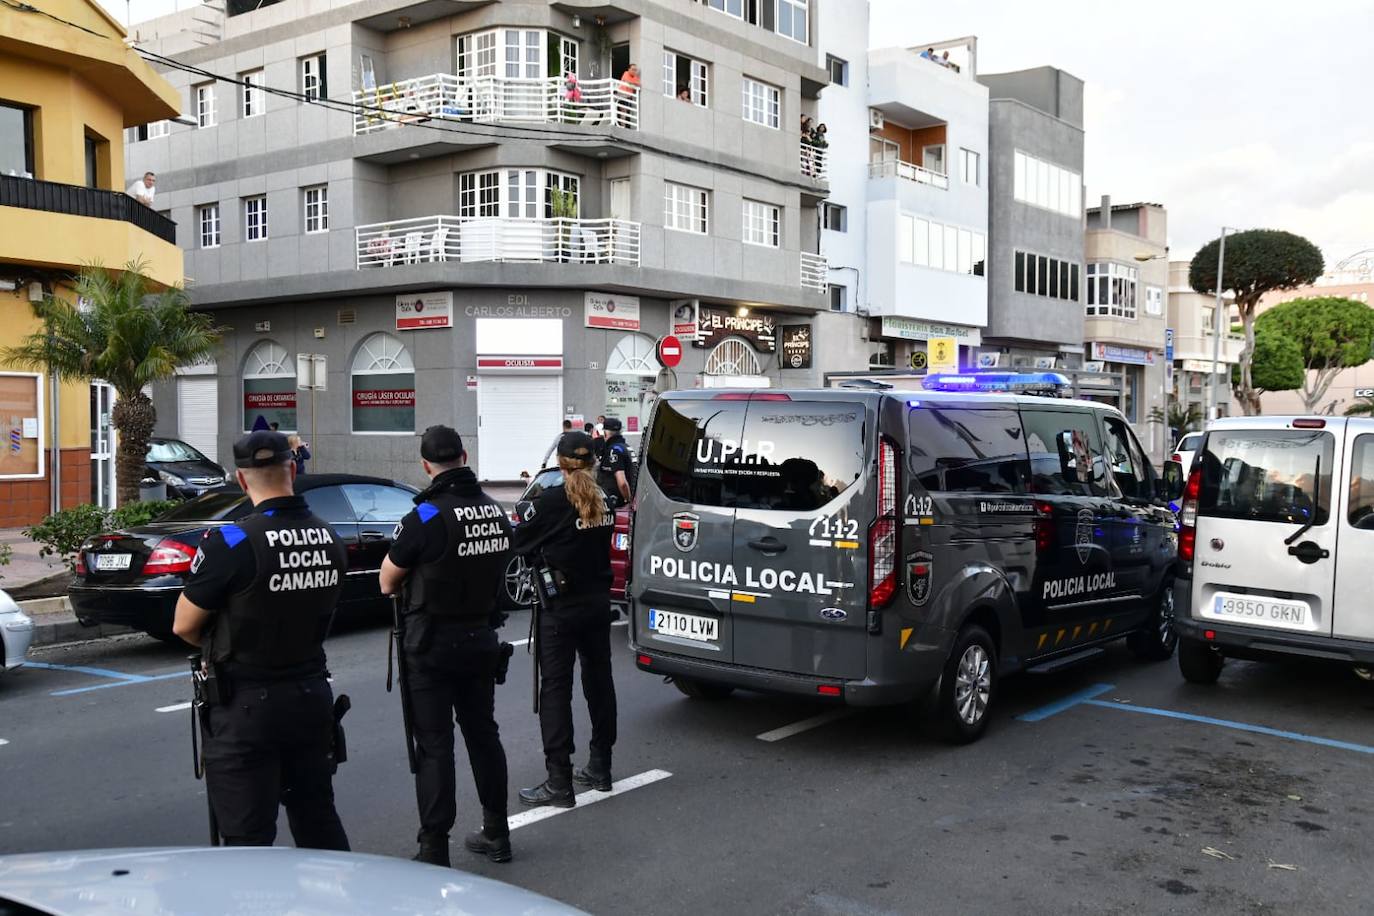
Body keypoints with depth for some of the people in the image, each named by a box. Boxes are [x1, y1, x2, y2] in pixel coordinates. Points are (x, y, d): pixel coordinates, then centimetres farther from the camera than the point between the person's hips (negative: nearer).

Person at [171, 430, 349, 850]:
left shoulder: (231, 543, -19)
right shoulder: (329, 539, 0)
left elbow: (183, 626, -11)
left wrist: (217, 647, 9)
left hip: (247, 706, -6)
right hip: (313, 696, 6)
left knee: (248, 836, 4)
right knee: (317, 817, 19)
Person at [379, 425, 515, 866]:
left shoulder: (426, 516, -18)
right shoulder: (497, 512, 0)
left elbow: (388, 583, -9)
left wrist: (399, 554, 9)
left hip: (433, 646, -6)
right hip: (482, 639, 6)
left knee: (434, 747, 1)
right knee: (483, 734, 17)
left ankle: (434, 851, 4)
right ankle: (496, 834, 27)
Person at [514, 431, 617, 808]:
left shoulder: (551, 501, -14)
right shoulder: (604, 501, 4)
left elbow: (519, 544, -7)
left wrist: (541, 557, 12)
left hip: (561, 607, -6)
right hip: (598, 602, 7)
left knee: (556, 689, -3)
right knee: (599, 679, 15)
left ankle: (559, 782, -3)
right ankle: (600, 767, 26)